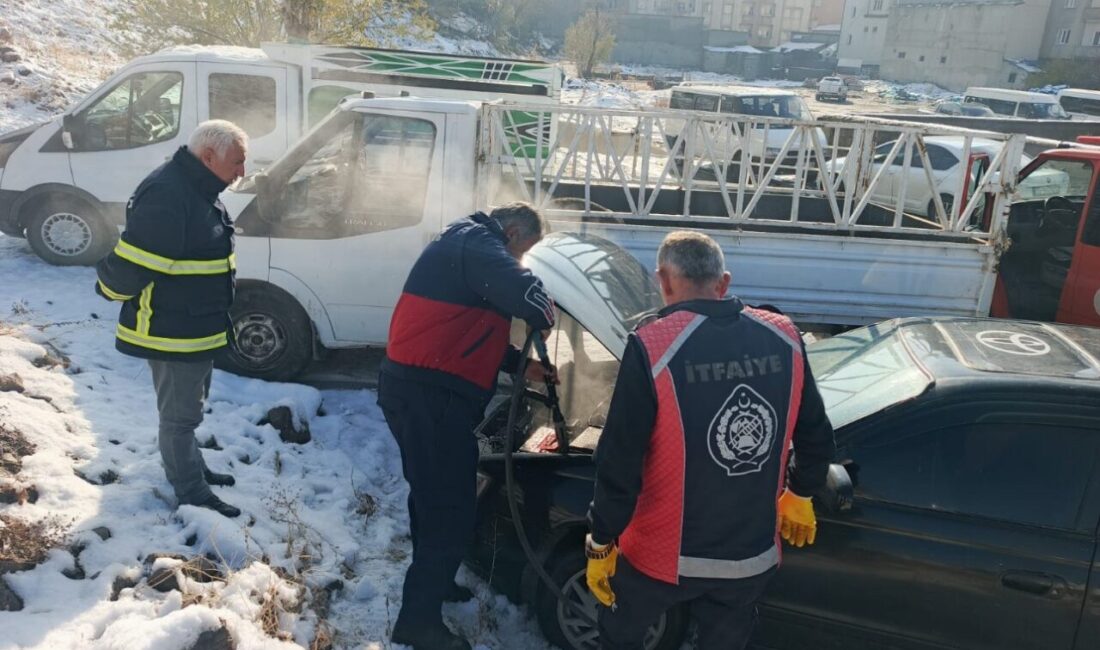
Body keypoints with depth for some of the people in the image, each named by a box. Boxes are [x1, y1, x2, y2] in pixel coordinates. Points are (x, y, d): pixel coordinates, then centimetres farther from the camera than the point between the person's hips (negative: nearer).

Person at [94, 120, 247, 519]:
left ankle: (190, 469, 42)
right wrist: (110, 291, -8)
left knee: (188, 407, 25)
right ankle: (192, 495, 17)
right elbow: (133, 263, -27)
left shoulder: (199, 191, 8)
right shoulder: (166, 196, -27)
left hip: (196, 327, 10)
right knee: (180, 415, 4)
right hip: (171, 331, -10)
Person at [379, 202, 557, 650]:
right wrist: (545, 318, -4)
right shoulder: (476, 245, -10)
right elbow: (527, 294, -27)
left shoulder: (462, 246, 24)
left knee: (435, 496, 23)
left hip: (415, 387, 11)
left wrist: (520, 366, 21)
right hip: (429, 395, -11)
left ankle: (432, 582, 39)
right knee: (450, 507, -4)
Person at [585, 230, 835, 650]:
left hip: (667, 554, -4)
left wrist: (600, 545, -5)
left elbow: (619, 462, -19)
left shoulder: (651, 348, -22)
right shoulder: (783, 338, -6)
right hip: (752, 555, 4)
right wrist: (800, 496, 23)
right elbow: (816, 436, 5)